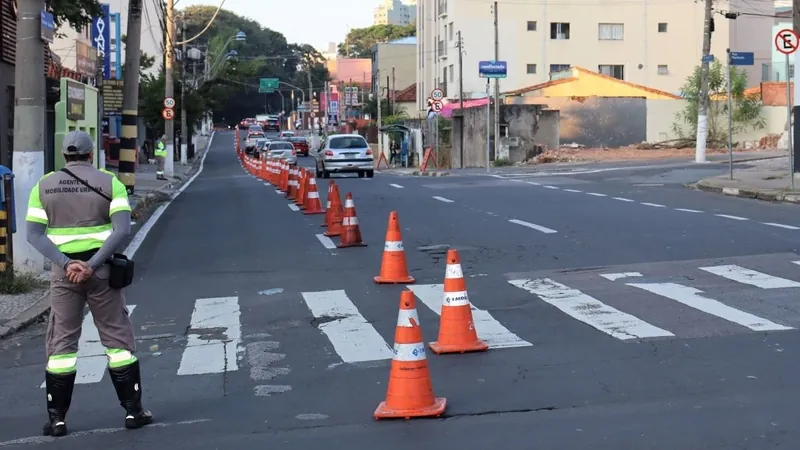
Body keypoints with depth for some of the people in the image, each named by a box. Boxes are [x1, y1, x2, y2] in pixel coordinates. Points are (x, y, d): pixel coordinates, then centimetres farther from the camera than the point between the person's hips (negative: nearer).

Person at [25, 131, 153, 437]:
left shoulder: (44, 185, 5)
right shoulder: (109, 182, 0)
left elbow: (34, 233, -5)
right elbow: (122, 230, -13)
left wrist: (65, 264, -14)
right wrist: (92, 265, -17)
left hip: (63, 272, 1)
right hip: (100, 270, -1)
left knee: (61, 343, 9)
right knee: (117, 338, 8)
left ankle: (56, 418, 10)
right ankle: (133, 410, 10)